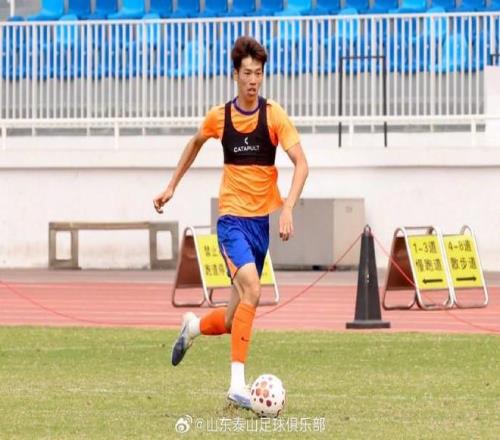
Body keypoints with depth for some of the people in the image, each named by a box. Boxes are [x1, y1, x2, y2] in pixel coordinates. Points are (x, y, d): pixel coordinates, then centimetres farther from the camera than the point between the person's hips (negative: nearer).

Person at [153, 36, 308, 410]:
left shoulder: (274, 115, -6)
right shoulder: (219, 117, -2)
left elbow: (301, 163, -12)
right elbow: (195, 144, 20)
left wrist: (288, 208, -26)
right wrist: (172, 186, 23)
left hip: (261, 220, 2)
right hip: (232, 218, -2)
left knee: (233, 320, 6)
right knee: (251, 289, -27)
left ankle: (194, 326, 41)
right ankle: (238, 383, -25)